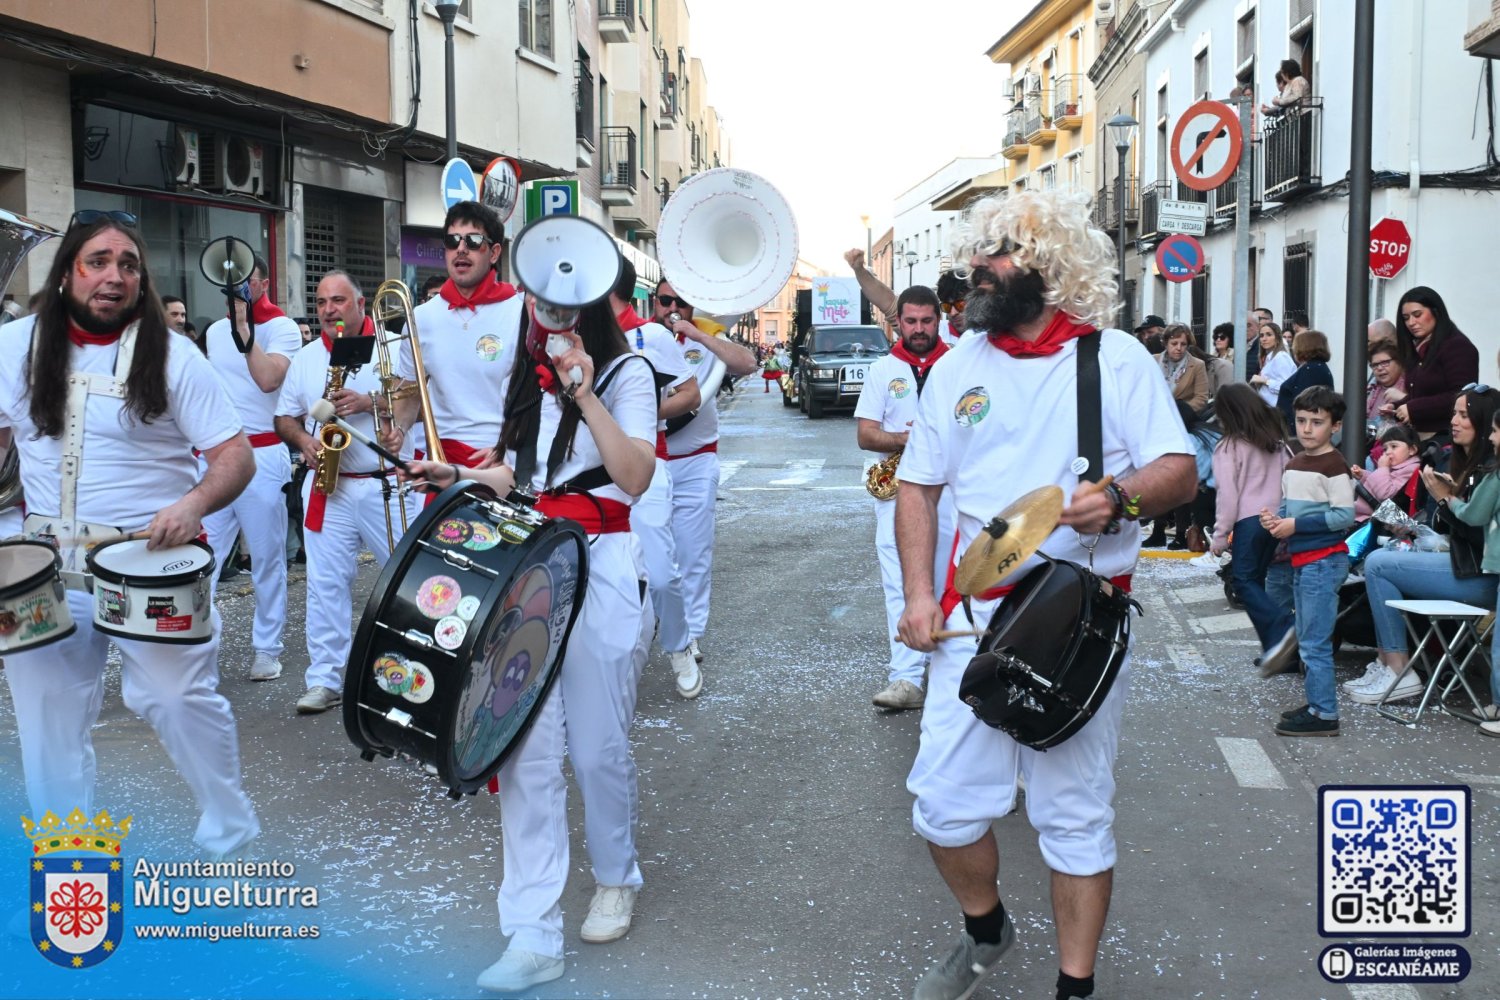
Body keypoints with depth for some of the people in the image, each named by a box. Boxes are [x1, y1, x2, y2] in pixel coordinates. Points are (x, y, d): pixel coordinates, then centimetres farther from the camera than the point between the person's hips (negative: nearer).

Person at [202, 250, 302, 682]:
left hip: (262, 454, -5)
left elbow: (269, 379, -18)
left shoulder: (282, 327, -2)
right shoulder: (215, 331, 16)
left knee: (267, 558, 2)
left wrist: (243, 327, -17)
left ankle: (267, 650, 11)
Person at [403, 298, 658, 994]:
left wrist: (585, 395, -20)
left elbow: (635, 478, -16)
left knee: (597, 746, 2)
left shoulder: (626, 374, -3)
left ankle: (616, 877, 31)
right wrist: (458, 477, 8)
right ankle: (533, 936, 0)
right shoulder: (528, 378, 15)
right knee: (526, 748, -3)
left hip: (601, 570, -5)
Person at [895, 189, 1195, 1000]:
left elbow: (1181, 472, -4)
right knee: (943, 801, 4)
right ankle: (984, 929, 33)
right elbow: (917, 486, 11)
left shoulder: (1116, 359, -1)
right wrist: (918, 594, 0)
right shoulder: (957, 365, 9)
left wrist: (1121, 498, -26)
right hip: (974, 614, 3)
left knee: (1075, 812, 7)